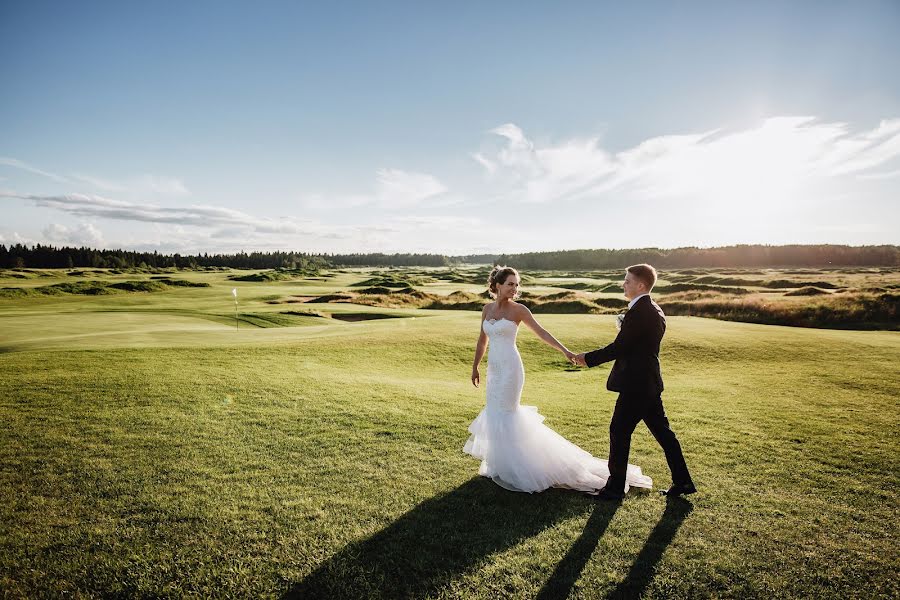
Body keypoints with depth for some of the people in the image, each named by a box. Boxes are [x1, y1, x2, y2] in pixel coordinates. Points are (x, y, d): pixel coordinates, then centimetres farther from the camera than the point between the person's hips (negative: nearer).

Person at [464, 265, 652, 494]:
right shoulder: (487, 309, 8)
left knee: (503, 415, -1)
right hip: (494, 369, 6)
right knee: (494, 413, 13)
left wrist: (564, 350, -23)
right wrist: (475, 367, 16)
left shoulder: (518, 309, -7)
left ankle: (508, 468, 15)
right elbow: (482, 340, 15)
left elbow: (542, 332, -13)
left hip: (510, 369, -6)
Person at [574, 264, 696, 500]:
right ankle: (682, 482, 26)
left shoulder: (637, 312, -19)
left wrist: (588, 358, -9)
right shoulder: (655, 310, 12)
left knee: (619, 431, 2)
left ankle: (616, 487, 14)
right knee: (662, 431, 17)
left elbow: (618, 348, -19)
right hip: (650, 383, 10)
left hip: (635, 385, -10)